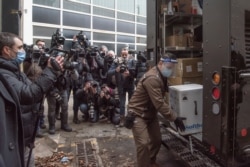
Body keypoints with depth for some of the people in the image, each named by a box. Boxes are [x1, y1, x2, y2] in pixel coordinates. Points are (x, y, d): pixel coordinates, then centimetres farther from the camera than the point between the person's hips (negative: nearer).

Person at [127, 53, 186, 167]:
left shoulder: (162, 76, 4)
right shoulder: (152, 78, -28)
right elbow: (159, 104, -31)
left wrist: (169, 110, 7)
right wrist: (174, 118, -27)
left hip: (150, 113, 10)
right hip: (138, 114, -10)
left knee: (156, 140, 15)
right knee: (144, 144, -14)